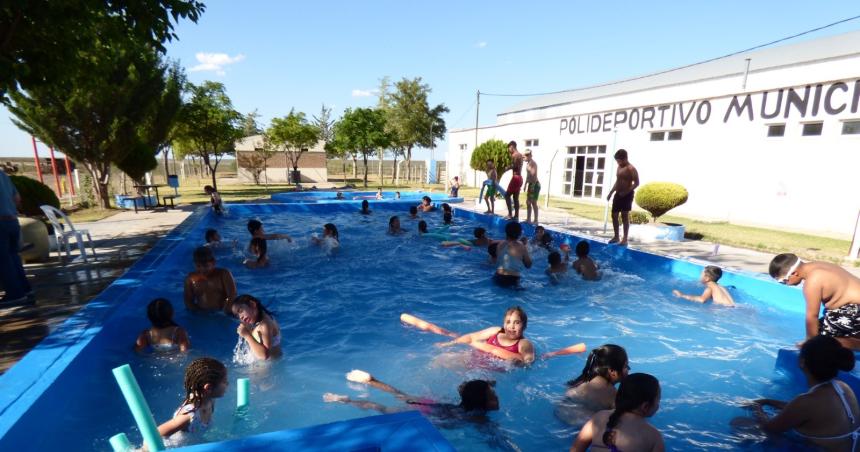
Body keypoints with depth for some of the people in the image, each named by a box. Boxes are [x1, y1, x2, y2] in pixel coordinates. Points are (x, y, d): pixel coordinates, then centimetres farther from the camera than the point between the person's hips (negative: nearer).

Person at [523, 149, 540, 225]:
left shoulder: (533, 163, -14)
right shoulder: (528, 163, 15)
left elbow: (534, 175, -21)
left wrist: (533, 186, -25)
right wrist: (526, 184, 22)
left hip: (535, 184, -10)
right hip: (530, 184, 10)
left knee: (533, 202, -8)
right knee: (528, 202, 11)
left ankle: (536, 220, -5)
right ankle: (528, 219, 17)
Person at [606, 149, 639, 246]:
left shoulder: (631, 169, -13)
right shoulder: (619, 167, 12)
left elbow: (636, 183, -16)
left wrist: (626, 192, -22)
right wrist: (611, 193, 16)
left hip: (627, 195, -8)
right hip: (618, 194, 8)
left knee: (625, 216, -5)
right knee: (614, 215, 9)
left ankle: (625, 239, 2)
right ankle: (616, 236, 20)